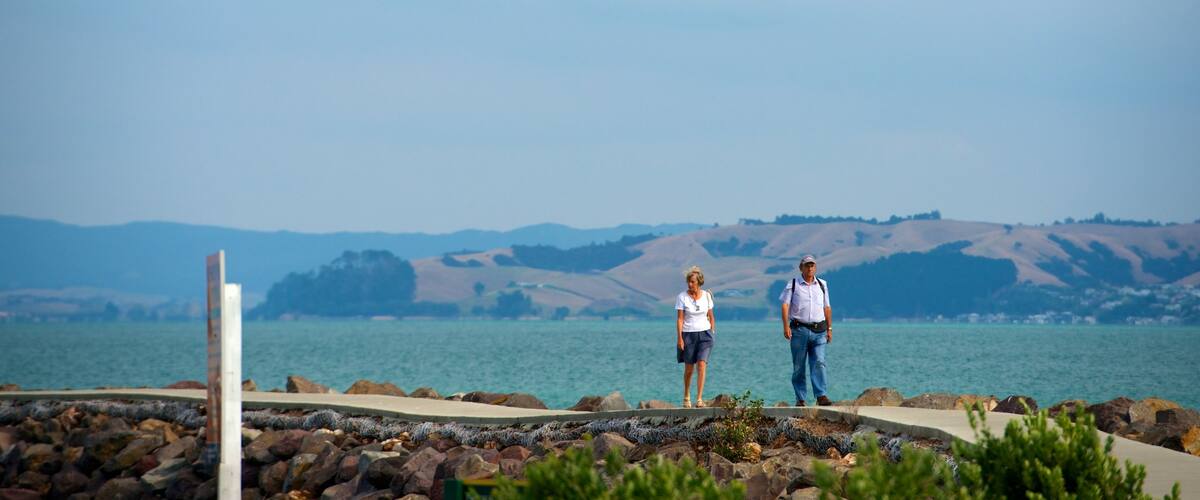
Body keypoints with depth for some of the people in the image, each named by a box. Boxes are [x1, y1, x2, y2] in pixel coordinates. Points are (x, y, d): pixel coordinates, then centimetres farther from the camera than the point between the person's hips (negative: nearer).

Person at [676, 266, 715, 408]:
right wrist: (679, 338, -14)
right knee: (689, 368, 6)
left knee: (702, 364, -14)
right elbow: (679, 319, -8)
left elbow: (711, 316, 11)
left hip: (704, 334, 1)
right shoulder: (682, 297, -6)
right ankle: (686, 397, 27)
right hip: (688, 334, -1)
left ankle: (699, 399, -17)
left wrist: (713, 333, 9)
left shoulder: (706, 296, 2)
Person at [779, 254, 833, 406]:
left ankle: (821, 396, -17)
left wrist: (829, 329, 17)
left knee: (819, 363, -12)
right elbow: (785, 305, -3)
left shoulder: (822, 285, 16)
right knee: (798, 366, 0)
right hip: (799, 330, -2)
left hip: (818, 331, 2)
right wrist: (786, 326, -15)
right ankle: (800, 399, 5)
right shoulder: (793, 285, 6)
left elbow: (827, 308, 21)